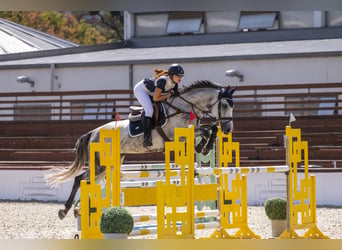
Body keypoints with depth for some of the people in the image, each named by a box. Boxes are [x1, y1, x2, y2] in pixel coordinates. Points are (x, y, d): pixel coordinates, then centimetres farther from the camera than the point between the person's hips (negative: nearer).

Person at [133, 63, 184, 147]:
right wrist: (169, 94, -28)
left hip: (150, 93, 9)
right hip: (140, 89, -9)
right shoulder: (163, 81, -35)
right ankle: (146, 137, -27)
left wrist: (175, 94, -20)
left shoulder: (174, 83, -12)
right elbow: (155, 98, -31)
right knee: (149, 110, -25)